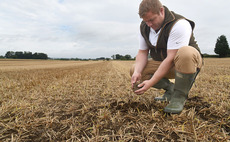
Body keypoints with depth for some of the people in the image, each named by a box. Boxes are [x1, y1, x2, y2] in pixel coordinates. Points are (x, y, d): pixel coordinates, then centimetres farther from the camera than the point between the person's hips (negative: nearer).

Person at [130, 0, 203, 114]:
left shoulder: (179, 25, -25)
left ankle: (179, 95, -19)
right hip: (162, 63, 6)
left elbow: (171, 58, -31)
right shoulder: (144, 27, -3)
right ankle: (170, 89, 2)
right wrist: (137, 72, -23)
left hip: (189, 61, -6)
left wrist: (151, 83, -33)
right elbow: (142, 52, -3)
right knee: (134, 70, -10)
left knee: (185, 52, -40)